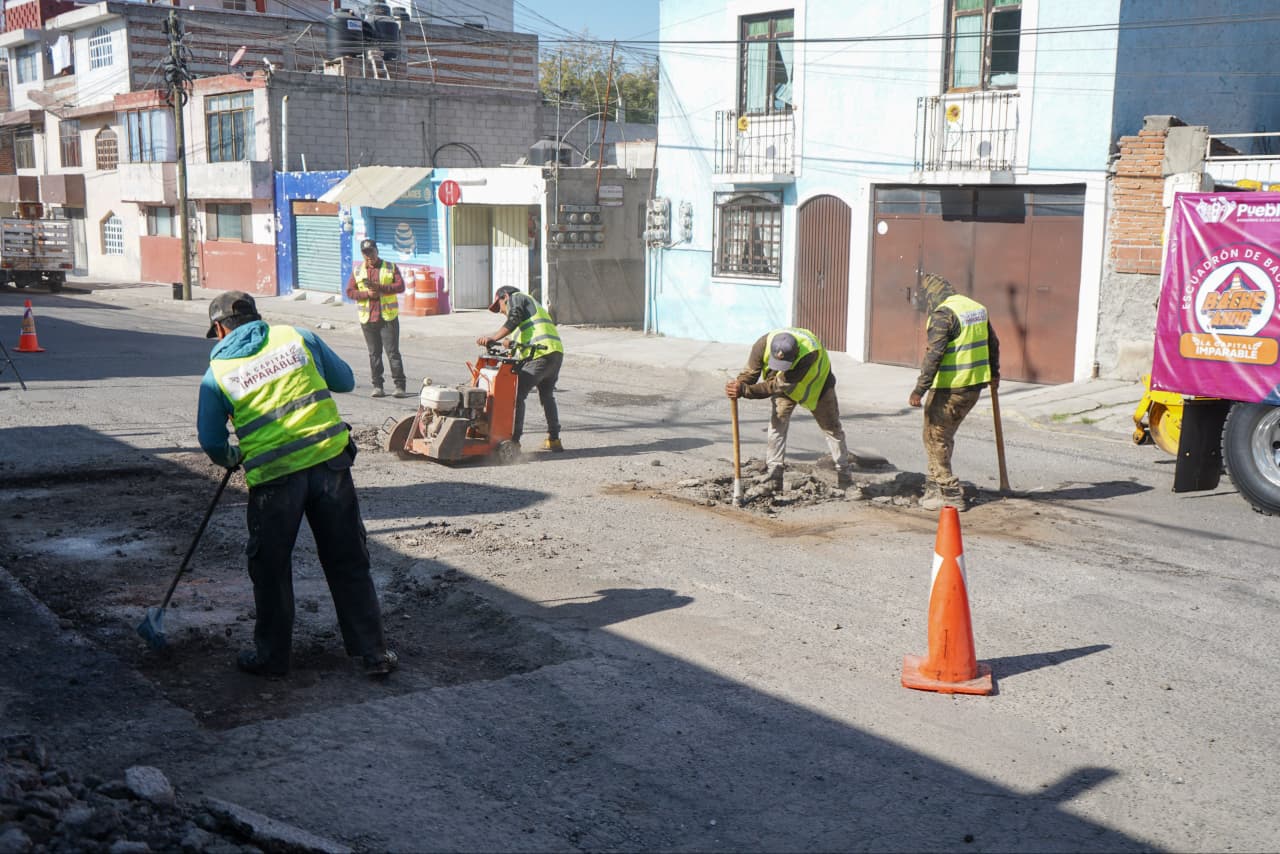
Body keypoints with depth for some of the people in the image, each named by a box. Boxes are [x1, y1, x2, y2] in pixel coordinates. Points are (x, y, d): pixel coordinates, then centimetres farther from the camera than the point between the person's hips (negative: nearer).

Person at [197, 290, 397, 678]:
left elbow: (211, 442, 8)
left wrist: (231, 458, 30)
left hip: (274, 478, -2)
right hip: (330, 461, 2)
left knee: (270, 567, 16)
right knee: (348, 561, 11)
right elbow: (346, 380, 15)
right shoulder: (298, 337, 7)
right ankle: (373, 652, 16)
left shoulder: (217, 373, 5)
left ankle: (271, 656, 27)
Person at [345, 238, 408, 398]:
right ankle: (377, 386, 11)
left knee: (393, 352, -5)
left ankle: (400, 386, -5)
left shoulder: (390, 268, 5)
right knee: (374, 353, 6)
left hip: (388, 317, -2)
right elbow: (350, 292, 5)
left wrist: (379, 288, -18)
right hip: (367, 319, 2)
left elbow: (400, 286, -6)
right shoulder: (357, 271, 11)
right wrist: (366, 294, -12)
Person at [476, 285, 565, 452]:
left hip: (540, 354, -9)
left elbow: (513, 320, -12)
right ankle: (554, 439, 28)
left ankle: (514, 440, -10)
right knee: (547, 396, 24)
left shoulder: (516, 297, 11)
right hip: (557, 352, 9)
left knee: (518, 395, -7)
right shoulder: (533, 305, 37)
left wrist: (493, 338, -19)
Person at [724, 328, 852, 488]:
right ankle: (774, 471, -7)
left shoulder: (809, 353, -47)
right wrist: (738, 384, -48)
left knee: (831, 426, 7)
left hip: (816, 382, -2)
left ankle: (843, 469, 23)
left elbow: (779, 385, -47)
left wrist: (744, 390, -52)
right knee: (778, 422, -12)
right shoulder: (763, 344, -37)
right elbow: (751, 372, -24)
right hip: (784, 381, 2)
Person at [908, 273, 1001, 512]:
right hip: (974, 386, 9)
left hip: (949, 389, -9)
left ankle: (951, 494, 3)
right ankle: (935, 486, 24)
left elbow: (934, 355, -22)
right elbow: (993, 343, 21)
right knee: (945, 438, 19)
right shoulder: (978, 307, 11)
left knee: (936, 439, 2)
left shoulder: (943, 314, -16)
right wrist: (994, 373, 34)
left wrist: (919, 389, -21)